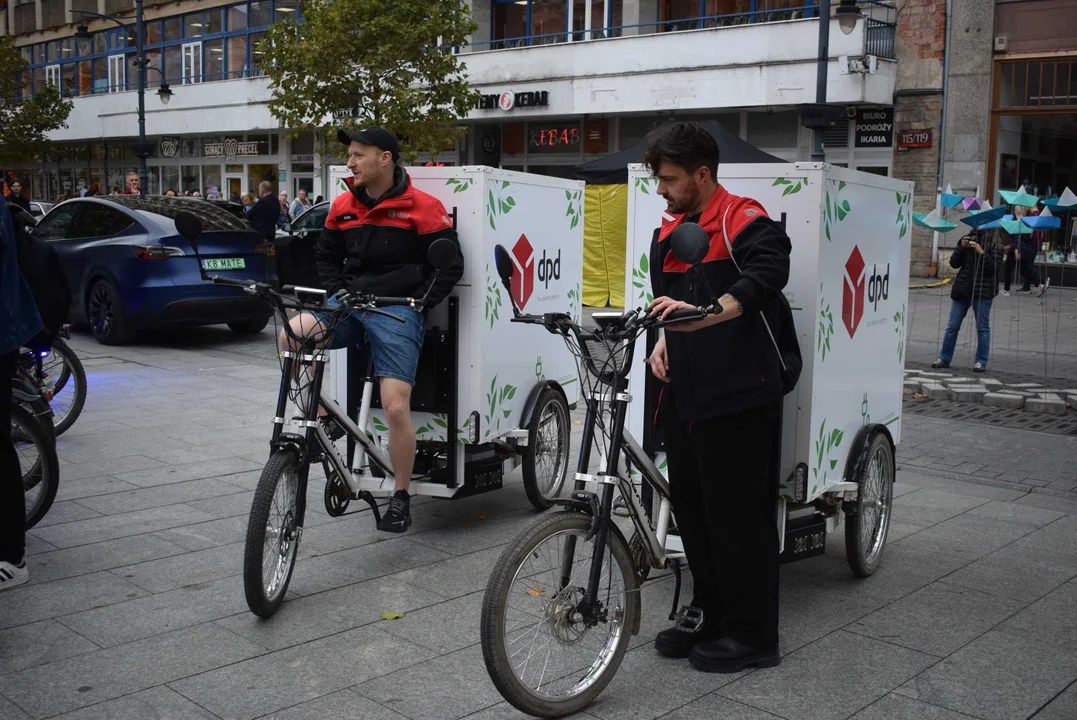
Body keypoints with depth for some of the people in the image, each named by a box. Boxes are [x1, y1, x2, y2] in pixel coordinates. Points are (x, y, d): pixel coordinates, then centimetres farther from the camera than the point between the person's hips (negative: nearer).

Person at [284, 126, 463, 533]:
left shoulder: (422, 207, -4)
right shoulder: (343, 206, 11)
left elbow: (451, 265, -1)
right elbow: (326, 254, 24)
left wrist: (417, 302, -7)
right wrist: (338, 292, 7)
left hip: (398, 311, -5)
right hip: (350, 305, 5)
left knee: (396, 407, -12)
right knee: (290, 336, -24)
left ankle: (401, 498, 7)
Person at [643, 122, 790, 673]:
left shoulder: (746, 223, -9)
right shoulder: (668, 232, 17)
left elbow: (761, 282, -27)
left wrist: (703, 315, -41)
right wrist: (665, 339, 6)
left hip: (737, 395, -8)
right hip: (684, 393, 8)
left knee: (739, 514, -2)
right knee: (691, 505, 13)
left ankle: (752, 634, 10)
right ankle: (707, 611, 29)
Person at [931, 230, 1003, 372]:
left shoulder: (993, 244, -1)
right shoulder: (968, 239, 11)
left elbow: (996, 267, -11)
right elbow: (954, 263, 7)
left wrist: (981, 252, -18)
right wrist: (961, 247, -6)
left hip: (983, 291, -4)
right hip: (963, 289, 4)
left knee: (982, 327, 2)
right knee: (952, 326, 5)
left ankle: (981, 362, 8)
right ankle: (944, 358, 13)